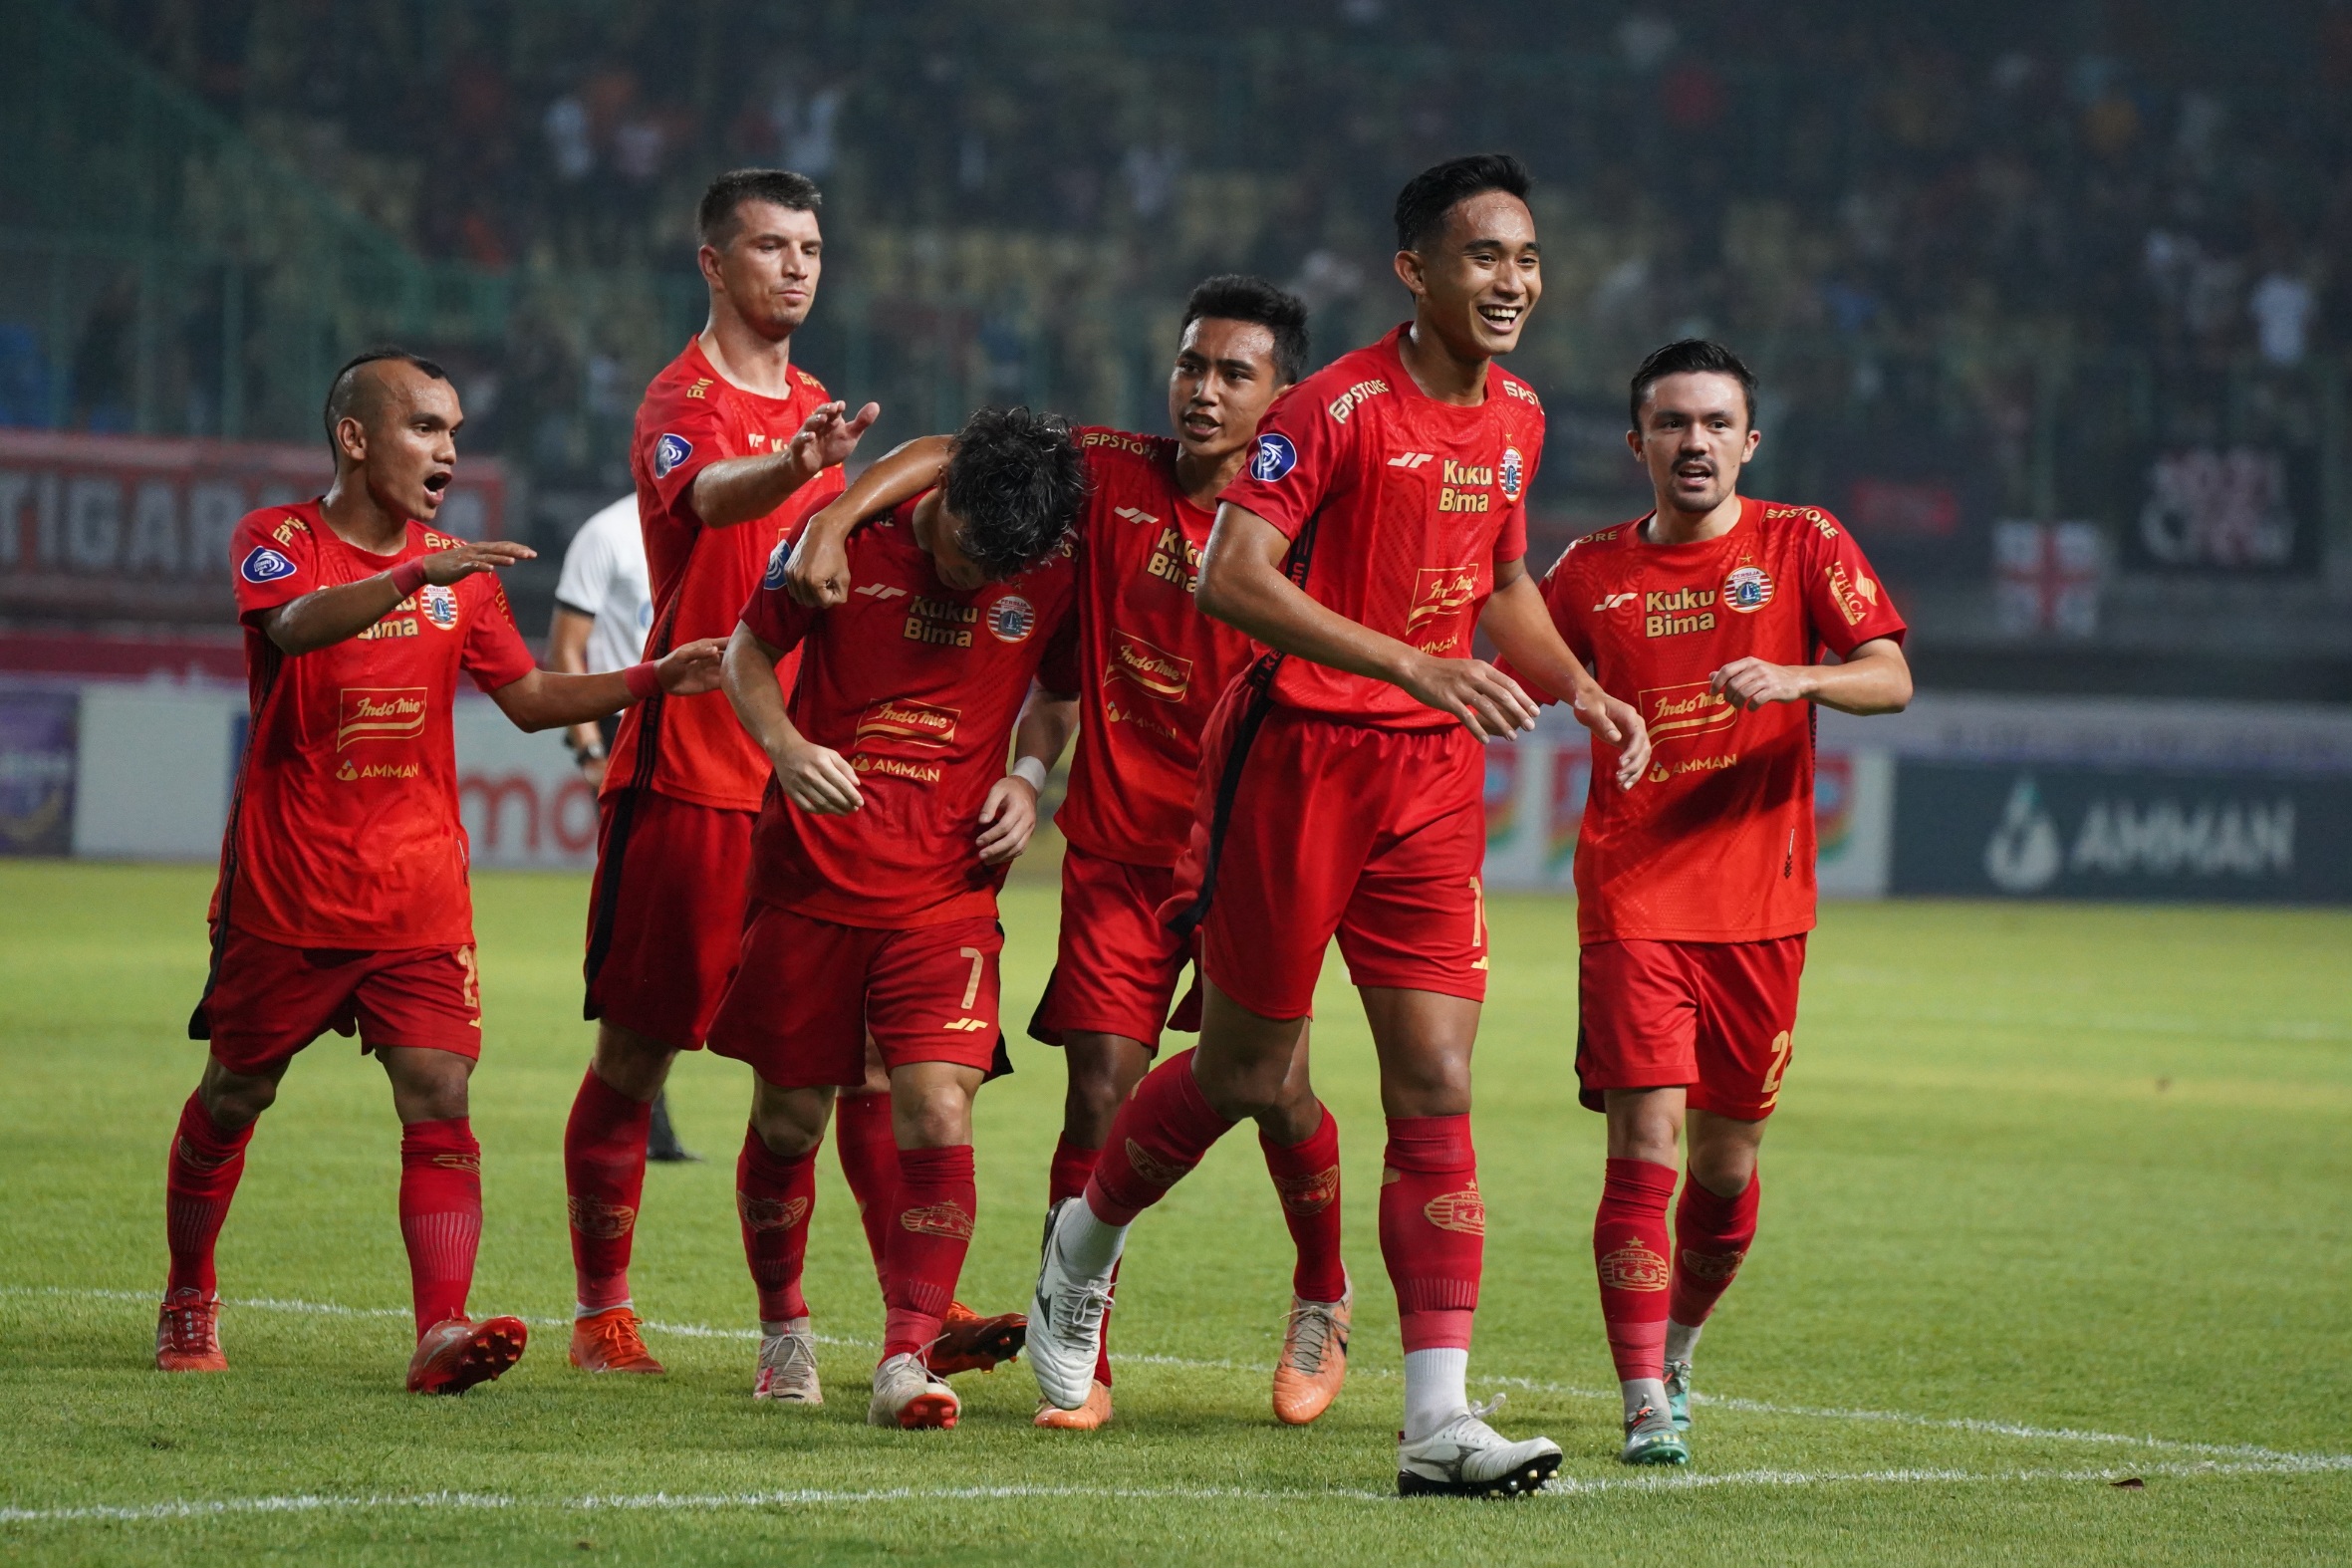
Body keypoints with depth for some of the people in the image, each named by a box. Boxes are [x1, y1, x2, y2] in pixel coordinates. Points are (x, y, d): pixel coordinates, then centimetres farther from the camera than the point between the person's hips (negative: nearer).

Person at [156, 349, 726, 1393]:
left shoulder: (457, 568, 11)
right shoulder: (277, 541, -6)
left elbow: (527, 696, 18)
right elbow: (297, 625, -28)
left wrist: (654, 680, 4)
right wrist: (418, 576, -44)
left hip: (418, 894, 3)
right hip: (284, 887, -3)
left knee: (439, 1100, -12)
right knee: (232, 1098, 10)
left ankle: (441, 1331, -21)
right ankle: (188, 1297, 31)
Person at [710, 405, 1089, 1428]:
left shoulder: (1050, 581, -2)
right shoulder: (848, 545, -7)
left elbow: (1066, 702, 17)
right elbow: (749, 651, 6)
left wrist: (1029, 783, -2)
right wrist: (786, 746, -12)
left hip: (945, 892, 0)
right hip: (810, 873, 0)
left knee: (938, 1112, -16)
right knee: (788, 1116, 10)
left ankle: (907, 1361, -17)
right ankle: (782, 1326, 33)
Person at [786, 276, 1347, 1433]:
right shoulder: (1109, 478, 0)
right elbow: (952, 457, 0)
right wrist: (836, 517, -15)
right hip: (1117, 844, 1)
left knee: (1275, 1086, -3)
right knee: (1101, 1087, -6)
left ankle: (1322, 1298, 25)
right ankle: (1079, 1359, 1)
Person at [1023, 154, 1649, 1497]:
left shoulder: (1517, 419, 9)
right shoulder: (1340, 406, -14)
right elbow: (1231, 579, -24)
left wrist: (1581, 689, 8)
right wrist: (1415, 665, -31)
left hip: (1434, 778, 5)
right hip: (1297, 756, -5)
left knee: (1437, 1085, -5)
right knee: (1246, 1070, 7)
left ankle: (1439, 1419, -9)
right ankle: (1085, 1240, 37)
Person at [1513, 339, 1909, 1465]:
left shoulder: (1803, 546, 3)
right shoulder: (1592, 571, 6)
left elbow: (1890, 679, -7)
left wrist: (1793, 677, -25)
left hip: (1759, 904, 1)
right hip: (1632, 897, -1)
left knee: (1725, 1161, 9)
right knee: (1642, 1146, -14)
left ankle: (1674, 1353, 34)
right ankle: (1646, 1407, -15)